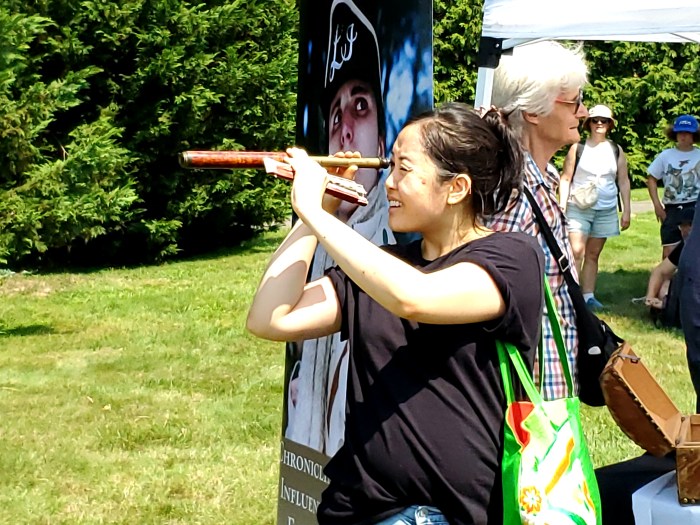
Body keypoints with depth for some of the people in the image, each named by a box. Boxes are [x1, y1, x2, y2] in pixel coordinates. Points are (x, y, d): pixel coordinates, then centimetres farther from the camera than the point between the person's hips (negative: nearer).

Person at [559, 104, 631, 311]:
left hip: (606, 210, 3)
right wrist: (562, 206, -9)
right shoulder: (578, 148, -1)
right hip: (578, 208, -3)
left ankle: (588, 295, 12)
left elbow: (624, 181, 9)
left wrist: (626, 211, 3)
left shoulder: (616, 150, 8)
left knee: (593, 254, 8)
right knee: (576, 252, -12)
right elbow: (566, 178, -1)